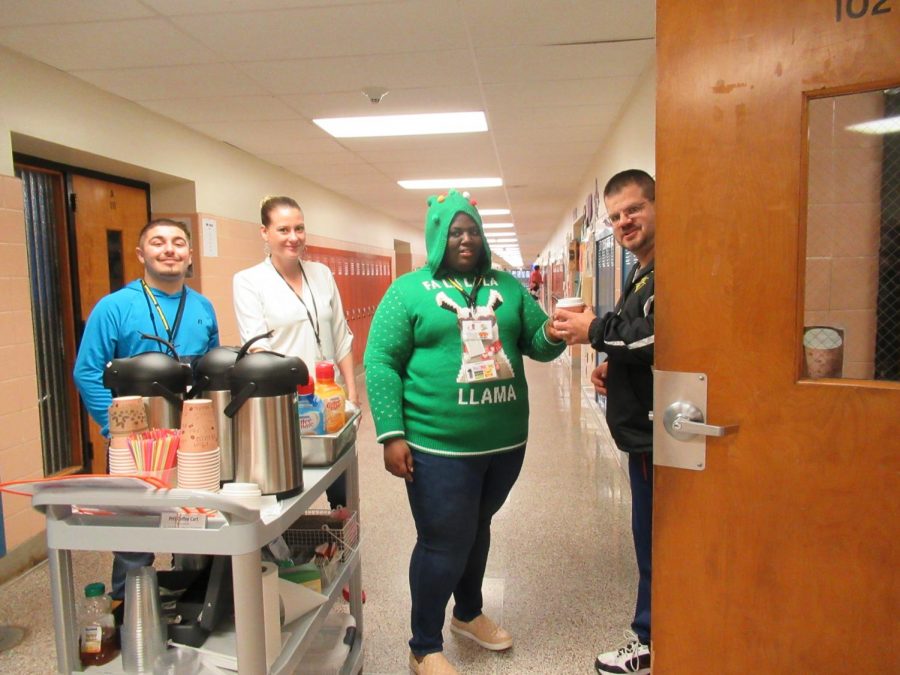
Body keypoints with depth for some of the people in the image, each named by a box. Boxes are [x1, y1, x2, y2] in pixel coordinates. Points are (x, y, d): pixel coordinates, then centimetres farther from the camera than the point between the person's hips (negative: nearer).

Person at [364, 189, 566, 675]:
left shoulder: (508, 287, 8)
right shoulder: (408, 290, -5)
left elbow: (538, 344, 8)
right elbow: (380, 363, -9)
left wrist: (554, 335, -17)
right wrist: (391, 434, -17)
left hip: (505, 441, 5)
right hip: (440, 446, -5)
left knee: (476, 531, 23)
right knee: (443, 544, 4)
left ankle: (468, 614, 46)